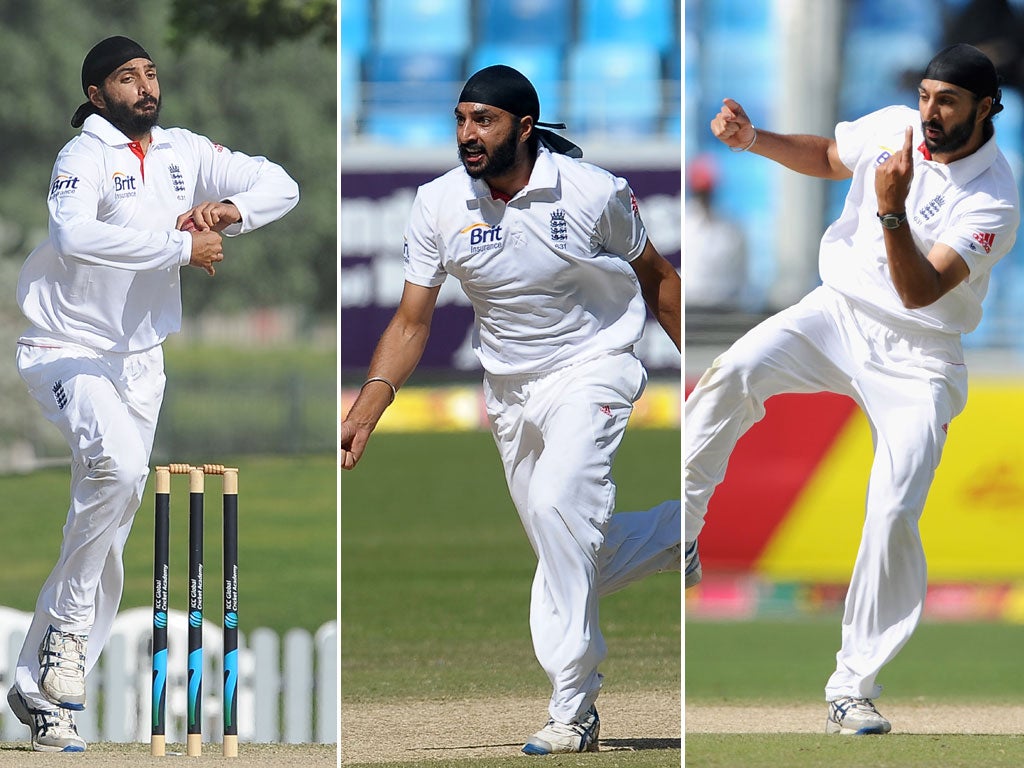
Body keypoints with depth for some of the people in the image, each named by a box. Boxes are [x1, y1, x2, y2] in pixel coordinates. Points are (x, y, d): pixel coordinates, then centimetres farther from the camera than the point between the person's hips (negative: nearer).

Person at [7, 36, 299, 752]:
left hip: (141, 360, 7)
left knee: (109, 533, 5)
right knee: (119, 463, -33)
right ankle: (70, 627, -17)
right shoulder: (84, 157, -15)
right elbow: (75, 236, -35)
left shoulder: (185, 153, 5)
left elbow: (280, 185, 9)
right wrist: (182, 247, -31)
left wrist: (231, 209, -13)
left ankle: (41, 684, 12)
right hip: (68, 351, -7)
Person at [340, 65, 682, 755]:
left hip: (592, 368, -5)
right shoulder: (439, 204, -9)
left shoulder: (593, 193, -16)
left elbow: (656, 277, 0)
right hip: (508, 388, 5)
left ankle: (573, 710, -23)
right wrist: (367, 411, -18)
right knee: (573, 559, 10)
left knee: (559, 504, -28)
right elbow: (412, 322, -6)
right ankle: (683, 530, 40)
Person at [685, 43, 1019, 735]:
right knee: (735, 373, -26)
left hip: (916, 357, -4)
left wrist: (893, 211, -42)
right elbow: (828, 157, 19)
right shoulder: (893, 128, -4)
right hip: (839, 311, 4)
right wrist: (754, 140, 4)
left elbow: (920, 291, -28)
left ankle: (853, 690, -6)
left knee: (894, 516, -16)